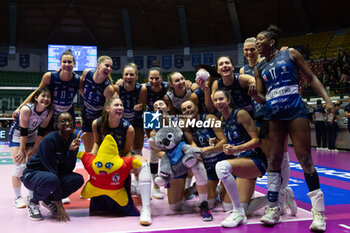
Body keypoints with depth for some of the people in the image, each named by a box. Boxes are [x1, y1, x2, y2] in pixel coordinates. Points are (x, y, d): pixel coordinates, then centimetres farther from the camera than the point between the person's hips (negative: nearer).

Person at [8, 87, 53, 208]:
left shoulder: (49, 111, -17)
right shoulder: (26, 109, -32)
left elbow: (41, 131, -8)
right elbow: (23, 131, -26)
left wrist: (34, 149, -6)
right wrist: (22, 150, -19)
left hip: (32, 136, 5)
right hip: (16, 136, -5)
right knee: (20, 166, -11)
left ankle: (31, 195, 19)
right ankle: (18, 198, 2)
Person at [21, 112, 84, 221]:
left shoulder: (73, 139, -7)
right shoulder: (50, 140, -23)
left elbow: (67, 170, -11)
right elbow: (51, 169, -27)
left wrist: (72, 150, -30)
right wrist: (59, 203, -29)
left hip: (56, 175, 6)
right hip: (32, 174, -6)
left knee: (78, 179, -20)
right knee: (52, 179, -37)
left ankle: (48, 200, 3)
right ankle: (33, 203, -7)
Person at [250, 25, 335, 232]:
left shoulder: (290, 54, 6)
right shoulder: (259, 68, 16)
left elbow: (311, 78, 5)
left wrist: (327, 100, -7)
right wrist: (254, 95, -7)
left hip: (295, 111, -4)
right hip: (274, 116, 4)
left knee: (305, 159, -6)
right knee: (274, 160, 3)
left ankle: (319, 211, 2)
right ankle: (273, 209, 12)